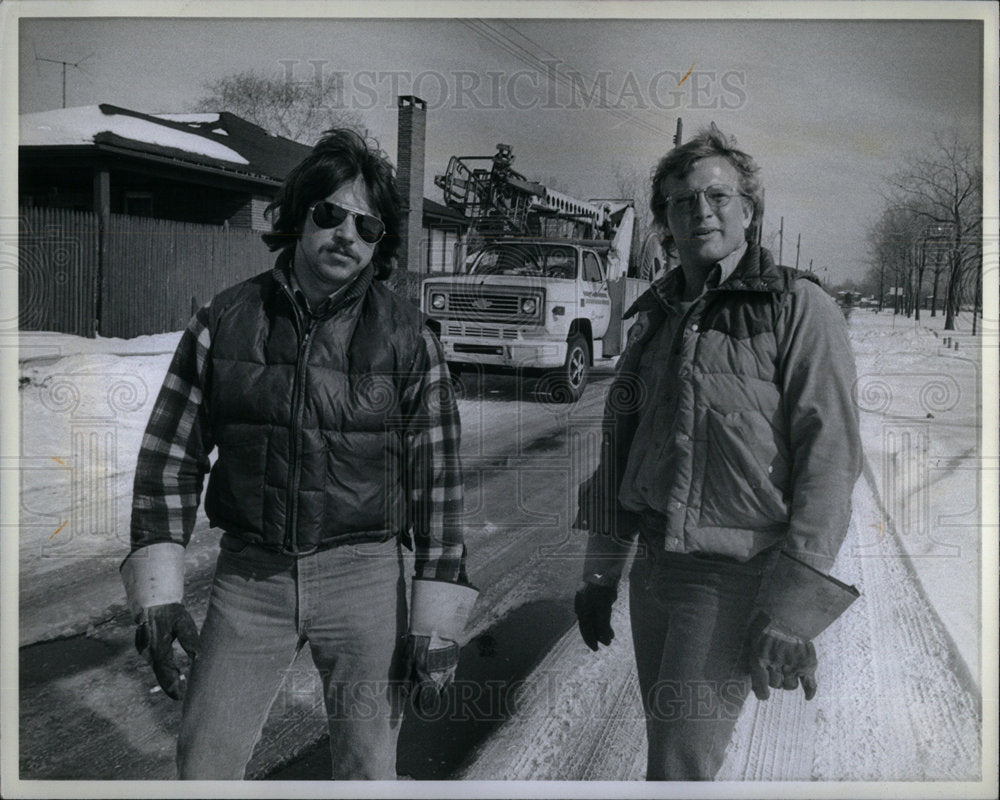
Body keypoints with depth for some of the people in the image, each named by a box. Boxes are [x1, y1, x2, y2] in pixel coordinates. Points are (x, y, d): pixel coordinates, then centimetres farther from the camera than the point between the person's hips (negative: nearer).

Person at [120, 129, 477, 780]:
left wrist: (437, 621, -5)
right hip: (249, 579, 1)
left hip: (365, 578, -1)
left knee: (368, 772, 10)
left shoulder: (407, 336, -4)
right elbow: (171, 455, 5)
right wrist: (158, 592, -1)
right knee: (203, 768, 9)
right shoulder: (226, 320, 0)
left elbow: (437, 476, -2)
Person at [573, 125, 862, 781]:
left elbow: (831, 461, -13)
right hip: (653, 566, 6)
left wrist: (793, 607, -18)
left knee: (680, 765, -7)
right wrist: (601, 571, 14)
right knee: (665, 746, 17)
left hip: (735, 574, -6)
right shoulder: (654, 317, 12)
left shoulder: (800, 309, -7)